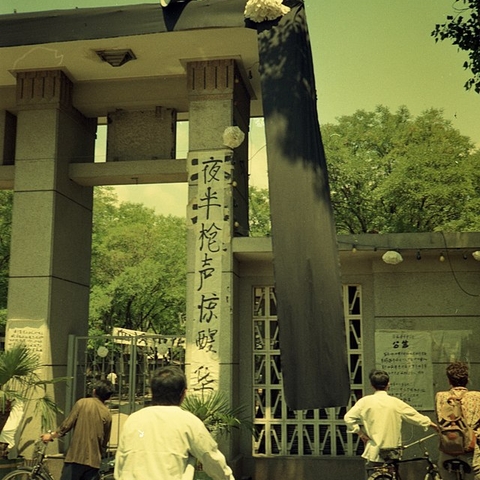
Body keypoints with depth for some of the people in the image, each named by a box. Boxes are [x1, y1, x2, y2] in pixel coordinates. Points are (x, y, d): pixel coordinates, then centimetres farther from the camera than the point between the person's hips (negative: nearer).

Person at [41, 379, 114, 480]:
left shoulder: (82, 403, -3)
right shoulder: (107, 414, 3)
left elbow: (66, 425, -4)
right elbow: (105, 441, 9)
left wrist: (51, 435, 12)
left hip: (76, 456, -2)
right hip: (94, 460, 2)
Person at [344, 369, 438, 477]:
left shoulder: (365, 401, -5)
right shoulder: (396, 402, -1)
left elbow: (348, 418, -10)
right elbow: (416, 417, 10)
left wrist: (360, 433, 0)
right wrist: (431, 424, 25)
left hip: (374, 453, -1)